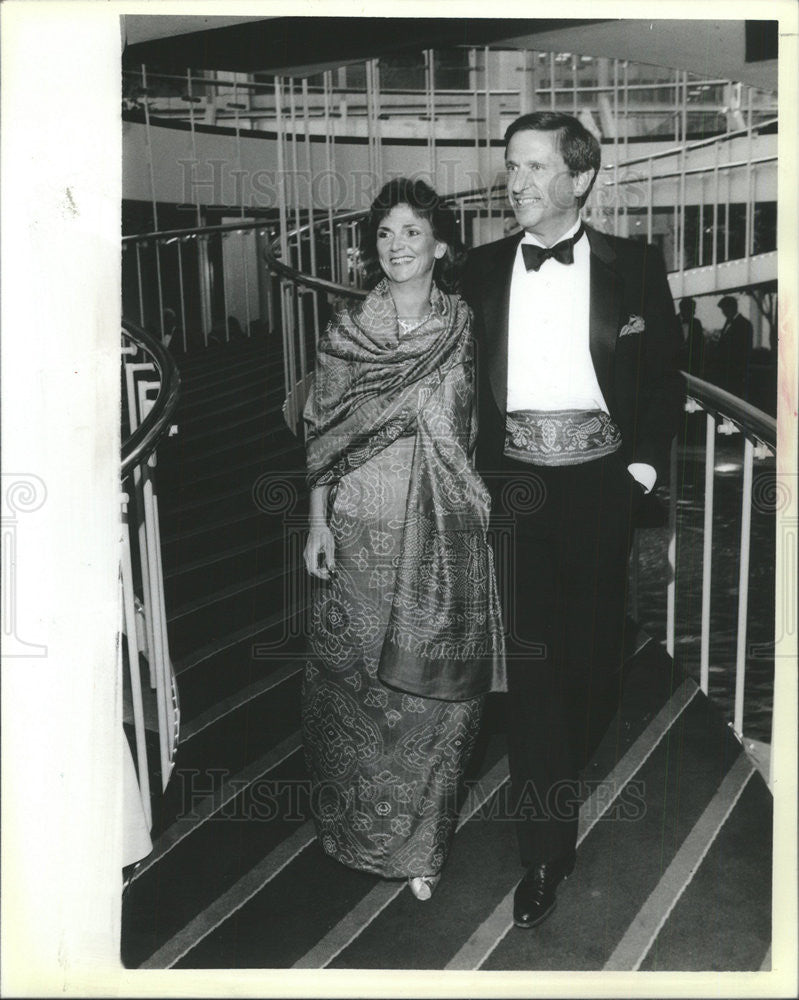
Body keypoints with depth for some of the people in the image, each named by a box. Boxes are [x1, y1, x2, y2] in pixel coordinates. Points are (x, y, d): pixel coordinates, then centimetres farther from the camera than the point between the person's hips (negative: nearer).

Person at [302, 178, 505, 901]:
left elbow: (484, 427, 7)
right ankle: (358, 826, 32)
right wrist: (318, 521, -1)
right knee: (356, 678, 9)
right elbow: (322, 431, 3)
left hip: (444, 534, 0)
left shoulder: (466, 327, 3)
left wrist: (484, 506, 2)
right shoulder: (347, 330, 2)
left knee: (433, 685, 5)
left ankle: (419, 843, 24)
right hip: (364, 529, 0)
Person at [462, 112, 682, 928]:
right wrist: (475, 474, -1)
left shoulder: (634, 267, 2)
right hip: (514, 483, 0)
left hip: (600, 481, 0)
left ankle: (568, 766, 44)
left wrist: (643, 466, -1)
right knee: (530, 655, -2)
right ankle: (546, 849, 9)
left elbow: (664, 378, 6)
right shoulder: (482, 271, 5)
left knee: (594, 647, 12)